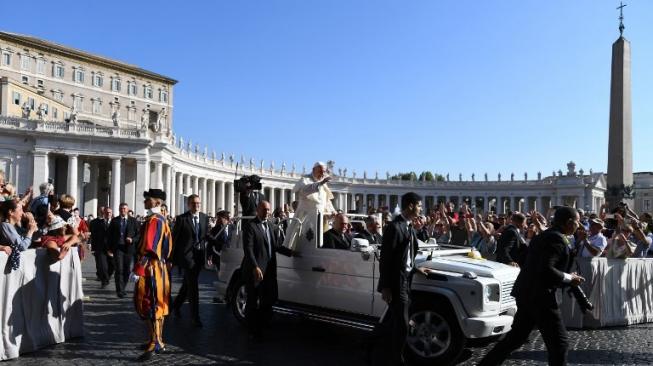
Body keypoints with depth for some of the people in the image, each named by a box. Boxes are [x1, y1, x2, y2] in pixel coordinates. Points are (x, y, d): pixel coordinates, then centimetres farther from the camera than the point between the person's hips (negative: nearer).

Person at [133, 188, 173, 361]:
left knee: (149, 305, -5)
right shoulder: (162, 219, 14)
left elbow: (147, 248, -23)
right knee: (156, 305, 16)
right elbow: (168, 246, 18)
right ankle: (156, 340, 25)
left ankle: (155, 345, -2)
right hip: (160, 266, 10)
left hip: (150, 268, -10)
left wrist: (137, 269, -22)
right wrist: (165, 263, 21)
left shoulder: (152, 220, -16)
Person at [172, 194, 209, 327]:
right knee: (193, 286, -6)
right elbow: (174, 239, -5)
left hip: (199, 255, 5)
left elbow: (206, 235, 11)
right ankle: (195, 316, 2)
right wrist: (172, 258, -7)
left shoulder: (205, 218, 7)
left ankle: (176, 305, 40)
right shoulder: (181, 219, -7)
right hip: (187, 255, -5)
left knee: (188, 283, 18)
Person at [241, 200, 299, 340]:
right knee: (253, 302, 6)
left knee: (270, 299, 12)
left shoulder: (272, 226, 14)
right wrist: (255, 267, -24)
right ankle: (253, 330, 21)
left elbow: (277, 246, 18)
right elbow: (248, 249, -16)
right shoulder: (250, 226, -9)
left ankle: (260, 325, 31)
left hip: (269, 270, 7)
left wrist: (291, 252, 4)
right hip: (255, 271, -7)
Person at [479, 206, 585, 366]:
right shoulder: (557, 239, -15)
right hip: (540, 296, -10)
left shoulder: (543, 236, 15)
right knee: (558, 342, 3)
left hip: (526, 293, 10)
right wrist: (569, 278, -12)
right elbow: (546, 270, -25)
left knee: (516, 337, 17)